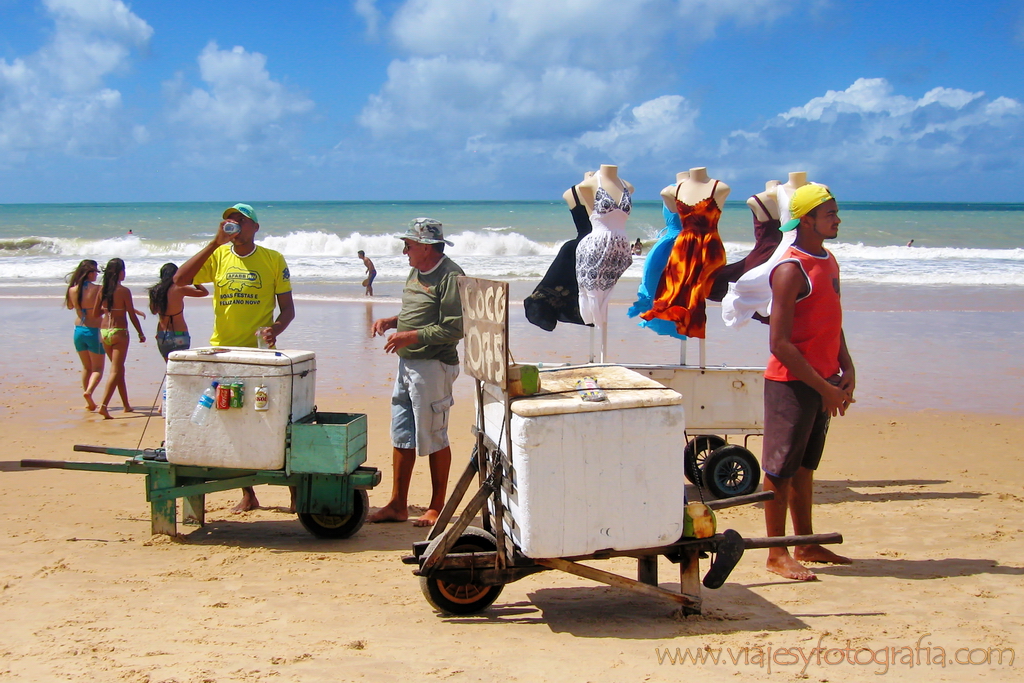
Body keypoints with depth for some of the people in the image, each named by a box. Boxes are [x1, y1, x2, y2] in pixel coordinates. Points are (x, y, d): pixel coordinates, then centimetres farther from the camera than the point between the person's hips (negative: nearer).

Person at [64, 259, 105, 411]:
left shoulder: (73, 290, -2)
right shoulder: (97, 289, -14)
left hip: (79, 330, 5)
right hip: (94, 331, -5)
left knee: (86, 367, 19)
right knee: (98, 368, 5)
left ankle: (88, 401, 21)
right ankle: (89, 391, -22)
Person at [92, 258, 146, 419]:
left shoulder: (102, 290, 4)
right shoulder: (124, 291, -12)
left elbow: (95, 313, 9)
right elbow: (132, 315, -9)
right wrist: (141, 334, 2)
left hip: (104, 332, 6)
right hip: (119, 332, -6)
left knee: (119, 369, 18)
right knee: (116, 371, -4)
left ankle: (126, 405, 27)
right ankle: (103, 406, -15)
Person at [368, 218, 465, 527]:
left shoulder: (450, 276, -15)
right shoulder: (417, 272, 14)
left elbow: (454, 329, -20)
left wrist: (411, 336, -21)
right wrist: (392, 321, 8)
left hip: (433, 366, -9)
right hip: (407, 364, 9)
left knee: (433, 438, 0)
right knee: (402, 436, 11)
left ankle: (437, 508, 11)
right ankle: (398, 505, 19)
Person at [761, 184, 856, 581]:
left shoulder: (829, 263, 12)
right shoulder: (791, 269, -16)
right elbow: (779, 343, -19)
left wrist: (846, 369, 8)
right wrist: (823, 387, -18)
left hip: (823, 381, 9)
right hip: (791, 381, -8)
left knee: (806, 464, 17)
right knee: (781, 466, -1)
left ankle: (805, 544, 26)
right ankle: (777, 554, 6)